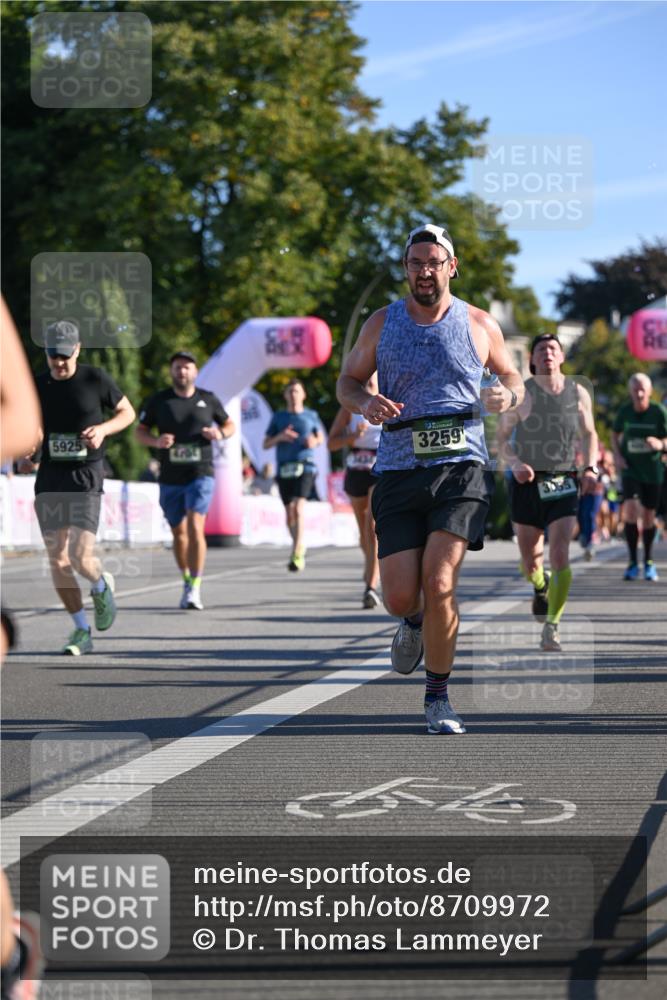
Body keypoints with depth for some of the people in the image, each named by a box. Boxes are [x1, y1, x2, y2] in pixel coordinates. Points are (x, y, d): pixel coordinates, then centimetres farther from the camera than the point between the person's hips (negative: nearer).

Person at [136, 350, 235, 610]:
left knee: (195, 527, -19)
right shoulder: (158, 401, 3)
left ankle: (195, 589, -20)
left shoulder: (208, 400, 5)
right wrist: (156, 441, -16)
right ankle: (187, 581, 32)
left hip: (201, 474, -2)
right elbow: (140, 431, 5)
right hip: (170, 479, 2)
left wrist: (220, 433, -8)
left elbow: (230, 425, 15)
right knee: (179, 533, 11)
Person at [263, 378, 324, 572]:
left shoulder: (311, 416, 9)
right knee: (289, 512, 6)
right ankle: (300, 547, 29)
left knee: (299, 506, -20)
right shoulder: (278, 417, 11)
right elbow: (265, 444, 11)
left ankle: (296, 555, -26)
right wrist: (279, 437, -8)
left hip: (305, 466, -3)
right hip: (284, 468, 3)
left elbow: (321, 438, 22)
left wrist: (315, 441, -1)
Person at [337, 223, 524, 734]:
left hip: (462, 468, -2)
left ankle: (438, 696, 1)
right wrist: (365, 402, -7)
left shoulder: (480, 325, 7)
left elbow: (512, 376, 20)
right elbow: (348, 381, 17)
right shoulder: (381, 324, 8)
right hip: (399, 473, 2)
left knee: (439, 584, -16)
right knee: (400, 596, -4)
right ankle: (414, 623, 35)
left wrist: (509, 395, -5)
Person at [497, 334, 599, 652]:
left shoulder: (578, 394, 5)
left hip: (564, 485, 0)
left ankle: (551, 629, -12)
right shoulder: (521, 394, -1)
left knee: (560, 556, -16)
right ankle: (541, 588, 45)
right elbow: (502, 439, 1)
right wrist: (515, 463, -18)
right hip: (527, 484, 0)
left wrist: (591, 468, 2)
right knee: (530, 561, 9)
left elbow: (589, 434, 18)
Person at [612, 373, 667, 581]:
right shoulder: (624, 411, -6)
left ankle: (648, 562, 29)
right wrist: (617, 455, -4)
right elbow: (615, 434, 12)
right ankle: (633, 563, -12)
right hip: (630, 470, 0)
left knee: (648, 516, 10)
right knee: (630, 510, -18)